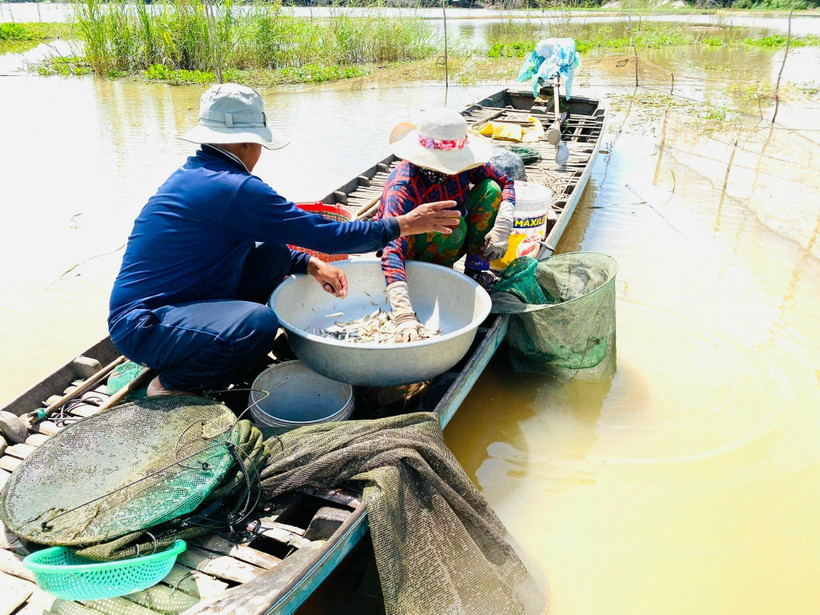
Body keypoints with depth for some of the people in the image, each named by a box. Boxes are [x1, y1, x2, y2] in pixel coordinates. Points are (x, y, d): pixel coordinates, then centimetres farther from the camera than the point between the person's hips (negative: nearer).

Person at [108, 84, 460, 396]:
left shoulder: (193, 175, 8)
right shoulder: (233, 188, -22)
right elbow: (325, 234, -19)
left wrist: (309, 264, 5)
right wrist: (403, 225, -8)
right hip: (143, 326, -9)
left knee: (274, 256, 5)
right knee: (260, 324, -34)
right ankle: (172, 383, -6)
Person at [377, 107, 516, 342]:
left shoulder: (462, 163, -19)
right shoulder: (403, 186, -35)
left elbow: (505, 183, -4)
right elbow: (393, 251, -45)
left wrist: (502, 228, -23)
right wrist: (404, 315, -58)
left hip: (446, 245, 5)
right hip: (411, 252, -5)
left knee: (489, 189, -14)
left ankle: (476, 267, -5)